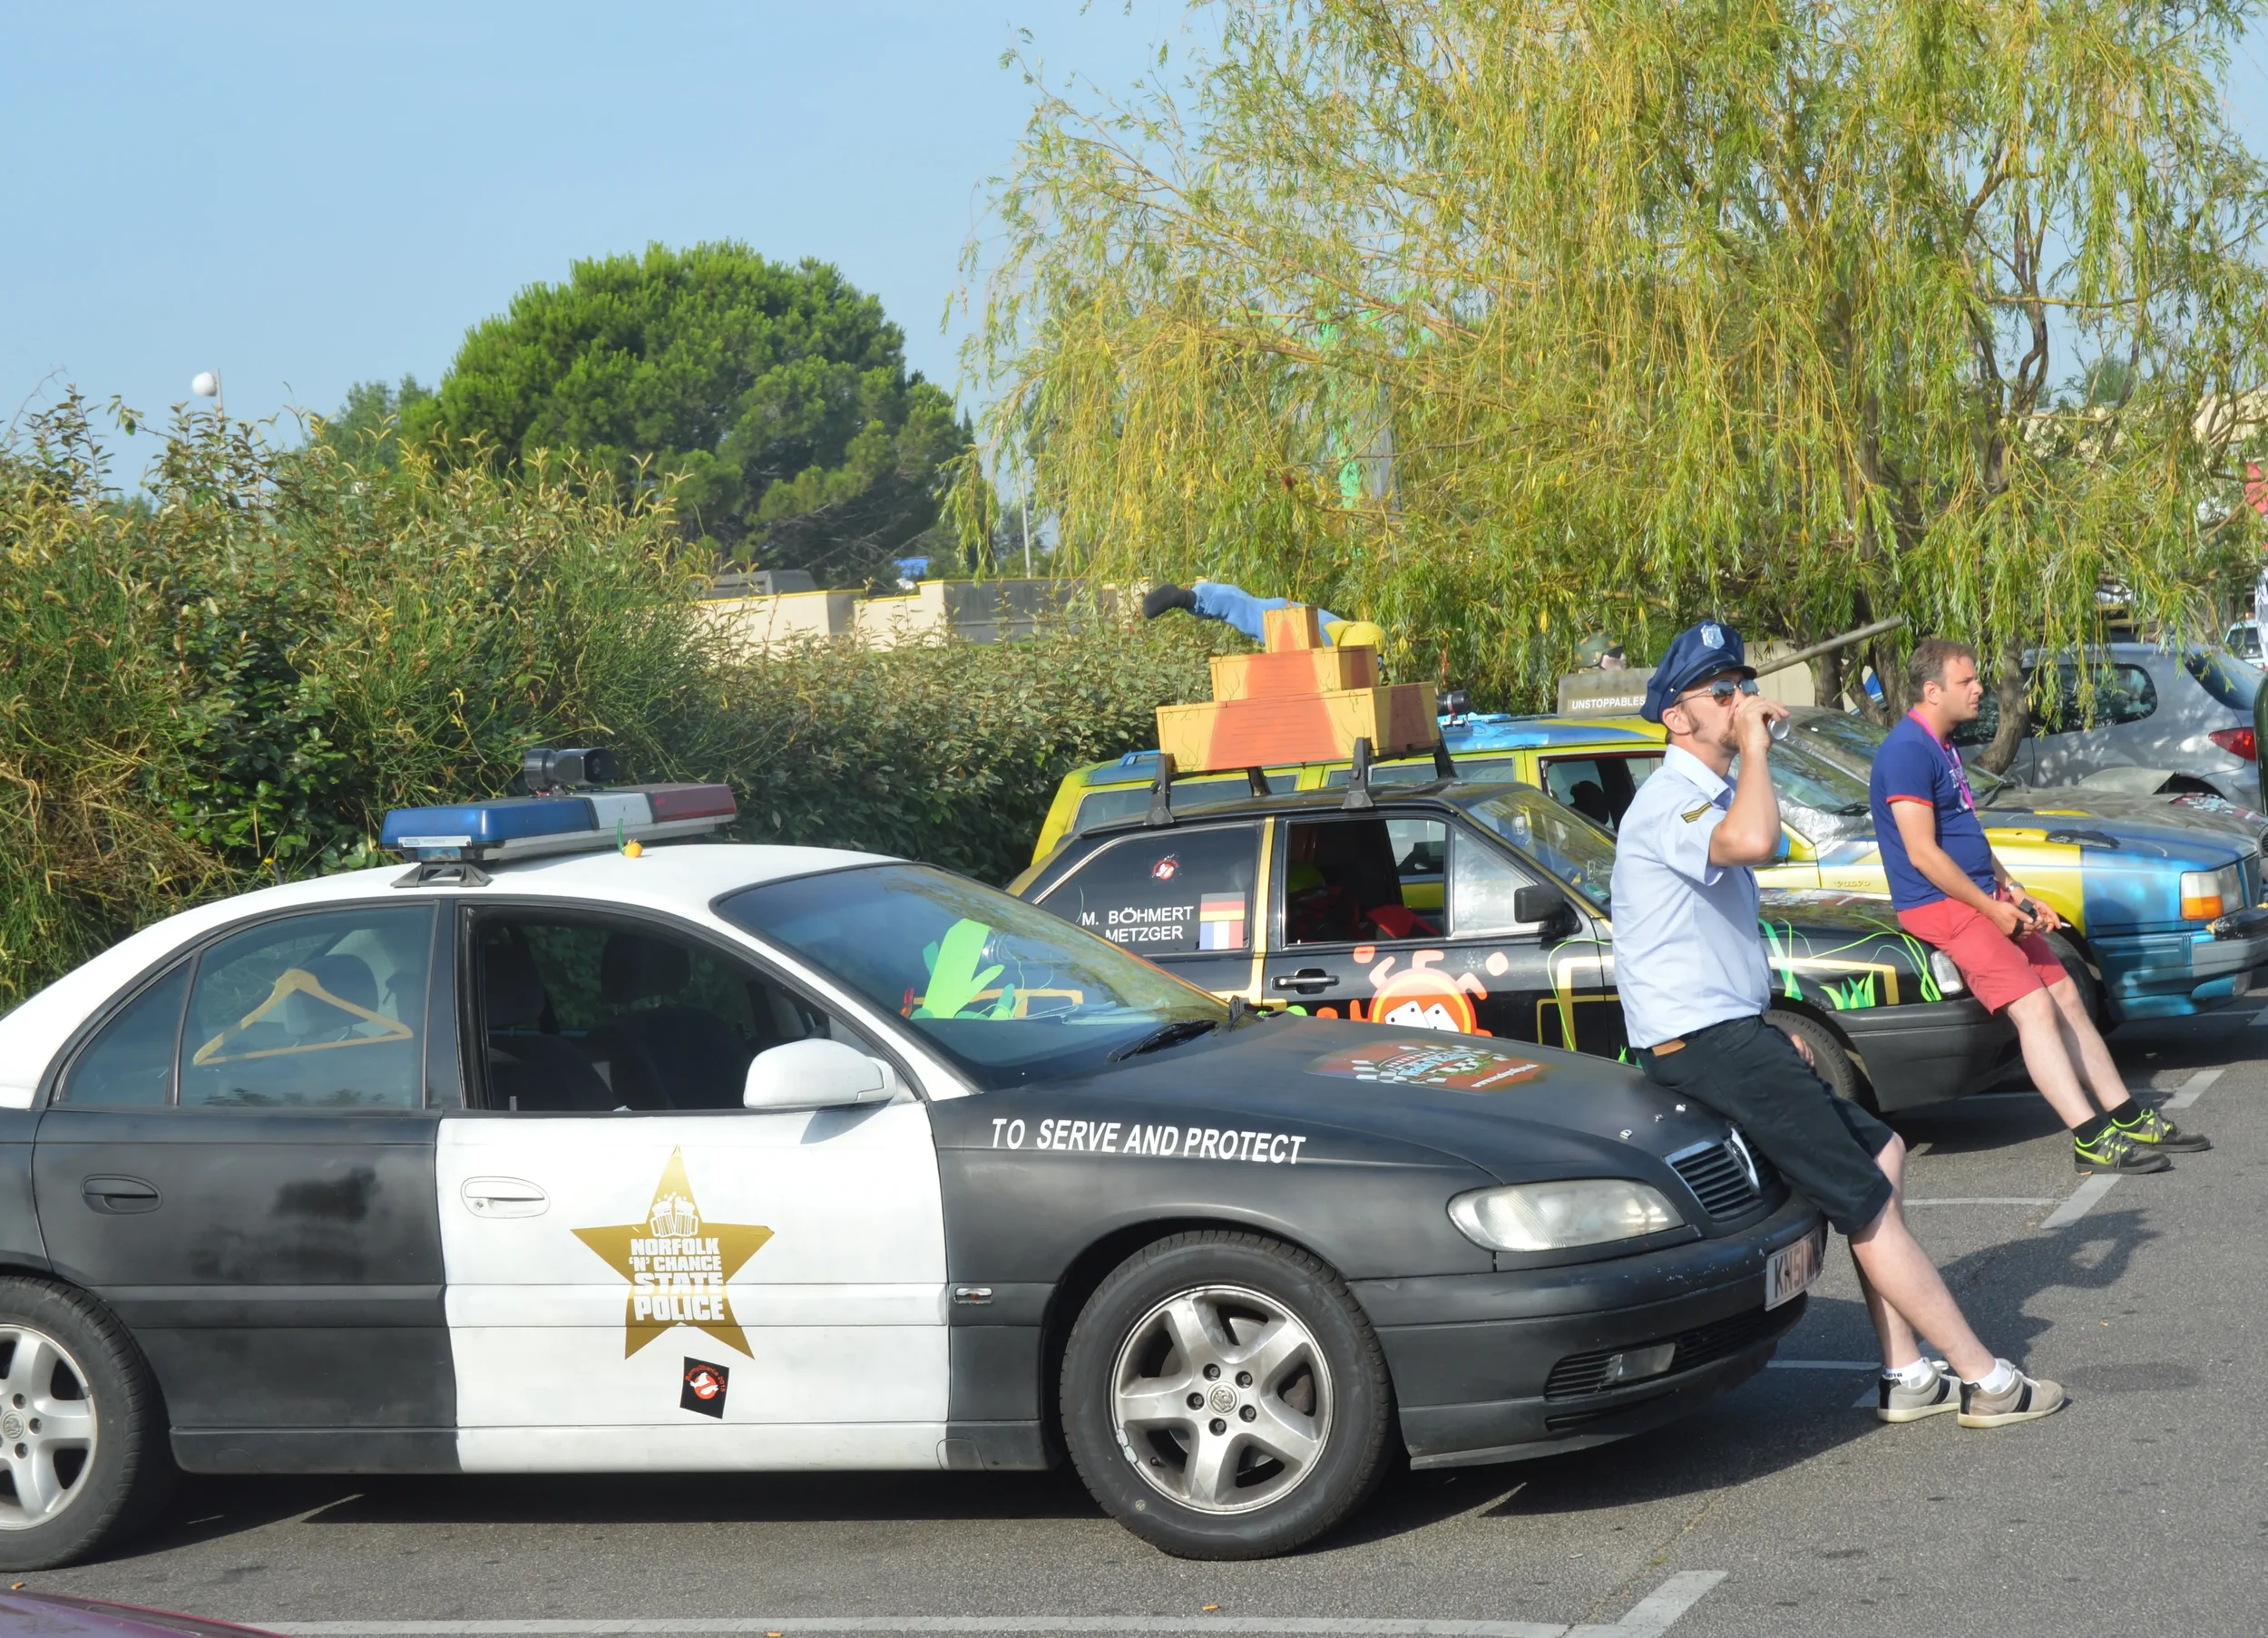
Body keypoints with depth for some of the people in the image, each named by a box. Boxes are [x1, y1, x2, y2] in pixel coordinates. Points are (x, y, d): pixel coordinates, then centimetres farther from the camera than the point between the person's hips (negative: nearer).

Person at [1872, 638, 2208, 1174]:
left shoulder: (1941, 746, 16)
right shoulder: (1907, 752, -17)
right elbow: (1922, 853, -21)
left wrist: (2015, 895, 11)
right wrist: (1991, 908, -16)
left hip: (1983, 899, 10)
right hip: (1940, 908, -10)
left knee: (2066, 996, 8)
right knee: (2034, 1007, -19)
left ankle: (2129, 1119, 14)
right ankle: (2092, 1141, -22)